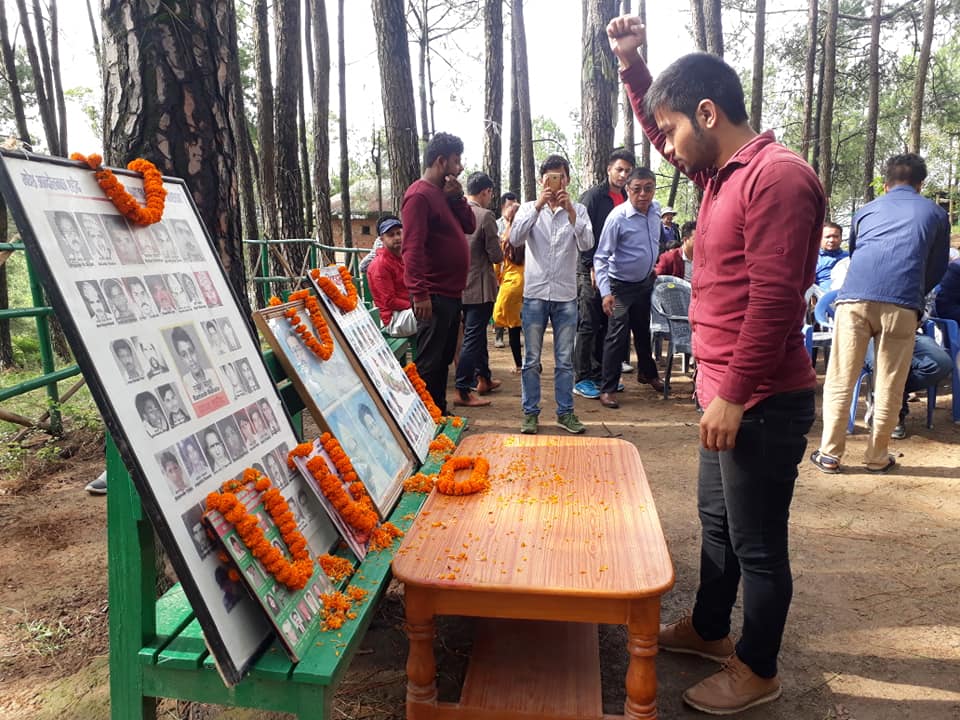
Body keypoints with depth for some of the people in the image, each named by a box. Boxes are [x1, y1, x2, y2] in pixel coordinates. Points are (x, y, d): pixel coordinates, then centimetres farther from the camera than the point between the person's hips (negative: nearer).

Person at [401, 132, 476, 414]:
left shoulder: (444, 193, 17)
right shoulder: (419, 195, -14)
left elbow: (470, 226, 14)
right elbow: (412, 247, -21)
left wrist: (457, 196, 0)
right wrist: (420, 293, -26)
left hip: (451, 294, 10)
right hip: (433, 296, -10)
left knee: (444, 359, 16)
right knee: (429, 363, -4)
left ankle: (440, 414, 27)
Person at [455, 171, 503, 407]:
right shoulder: (485, 216, -15)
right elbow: (496, 256, -14)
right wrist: (499, 245, 6)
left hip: (460, 286, 7)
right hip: (479, 288, -7)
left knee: (477, 333, 21)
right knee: (473, 338, -3)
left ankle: (484, 379, 33)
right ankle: (462, 391, -1)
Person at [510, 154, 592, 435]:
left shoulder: (578, 210, 6)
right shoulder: (528, 208, 5)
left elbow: (587, 244, -9)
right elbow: (515, 239, -13)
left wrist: (570, 211, -18)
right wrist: (538, 206, -18)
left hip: (566, 296, 1)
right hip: (535, 293, -1)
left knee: (565, 359, 8)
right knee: (531, 359, 5)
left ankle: (565, 412, 19)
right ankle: (530, 412, 15)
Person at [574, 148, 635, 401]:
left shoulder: (626, 199, 14)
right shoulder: (593, 196, -6)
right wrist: (592, 266, -16)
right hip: (591, 271, -7)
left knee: (606, 325, 11)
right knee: (587, 325, -4)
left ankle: (598, 375, 20)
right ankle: (582, 379, 2)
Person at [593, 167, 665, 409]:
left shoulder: (656, 209, -3)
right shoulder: (618, 217, -23)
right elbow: (601, 257, -23)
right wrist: (605, 292, -30)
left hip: (646, 282, 7)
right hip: (621, 286, -6)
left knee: (644, 330, 21)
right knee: (617, 337, -9)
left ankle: (647, 373, 42)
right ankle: (607, 389, -1)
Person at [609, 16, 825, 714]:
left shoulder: (776, 175, -18)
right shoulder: (723, 170, 12)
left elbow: (774, 296, -24)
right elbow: (660, 129, 28)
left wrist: (734, 395, -22)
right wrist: (631, 62, 16)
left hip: (762, 402, -10)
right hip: (728, 393, 10)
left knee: (758, 544, 6)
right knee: (718, 522, 23)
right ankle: (708, 629, 42)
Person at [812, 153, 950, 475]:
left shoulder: (866, 210, 26)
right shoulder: (936, 213, 22)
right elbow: (938, 268, 29)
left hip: (854, 297, 1)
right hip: (901, 303, -1)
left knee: (840, 380, 6)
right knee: (889, 386, 8)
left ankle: (830, 454, 8)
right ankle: (877, 457, 17)